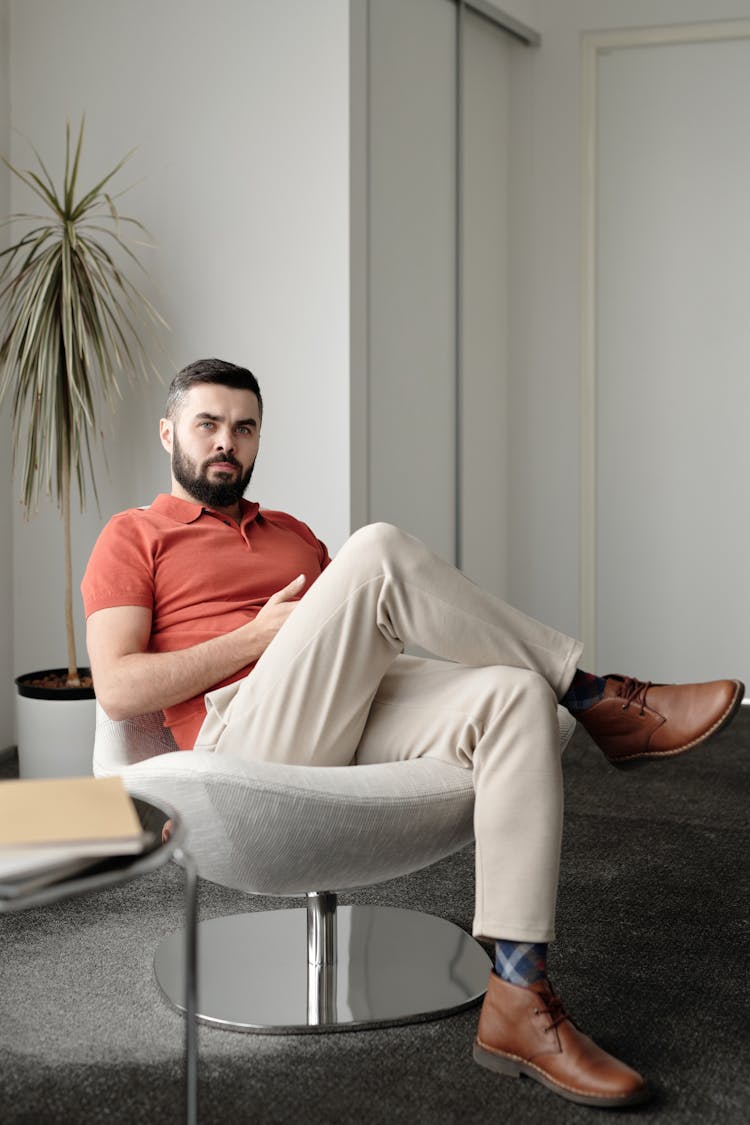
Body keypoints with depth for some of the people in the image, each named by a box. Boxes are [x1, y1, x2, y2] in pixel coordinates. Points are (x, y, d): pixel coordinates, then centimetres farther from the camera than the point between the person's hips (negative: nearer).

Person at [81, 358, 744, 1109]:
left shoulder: (292, 534, 33)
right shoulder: (133, 538, 14)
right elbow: (117, 689, -2)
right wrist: (261, 633, -5)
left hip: (357, 723, 6)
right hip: (247, 736, -6)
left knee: (517, 697, -24)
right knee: (377, 550, -26)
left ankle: (518, 1003, -31)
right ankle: (596, 698, -11)